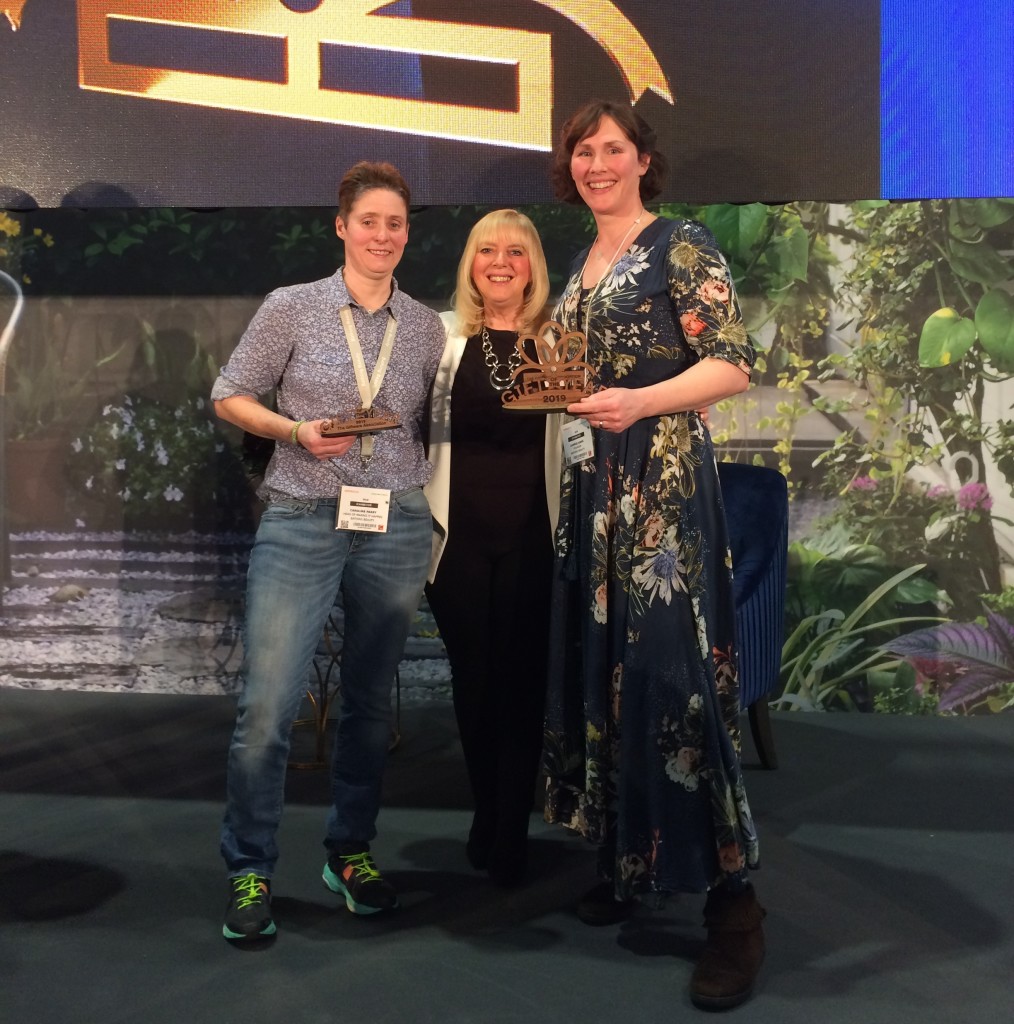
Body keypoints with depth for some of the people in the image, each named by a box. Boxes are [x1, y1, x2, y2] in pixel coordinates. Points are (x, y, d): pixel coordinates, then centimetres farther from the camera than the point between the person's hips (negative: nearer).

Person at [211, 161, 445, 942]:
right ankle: (249, 869, 12)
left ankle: (352, 851, 29)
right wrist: (296, 431, -12)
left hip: (397, 528, 3)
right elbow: (231, 396, 5)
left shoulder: (427, 326, 8)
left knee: (371, 699, 11)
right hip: (302, 523, -2)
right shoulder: (291, 307, 1)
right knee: (268, 701, -6)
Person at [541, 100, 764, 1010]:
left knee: (673, 668, -11)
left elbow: (733, 365, -12)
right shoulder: (582, 267, 18)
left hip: (664, 479, -8)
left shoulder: (682, 245, -4)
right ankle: (629, 863, 22)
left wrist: (640, 401, -24)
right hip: (594, 482, 8)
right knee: (601, 663, 9)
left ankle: (733, 899, -2)